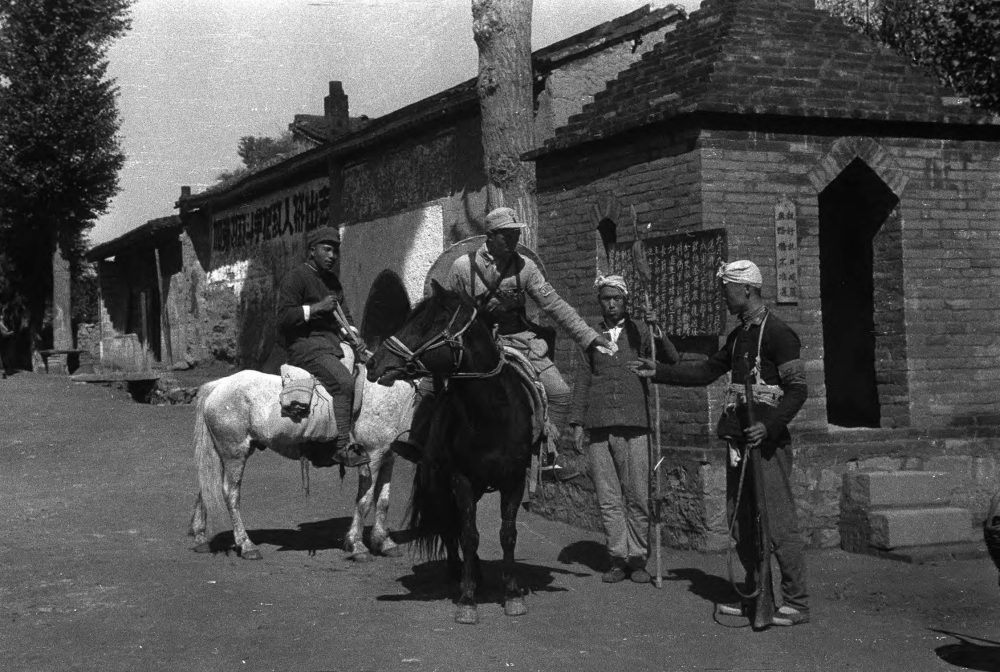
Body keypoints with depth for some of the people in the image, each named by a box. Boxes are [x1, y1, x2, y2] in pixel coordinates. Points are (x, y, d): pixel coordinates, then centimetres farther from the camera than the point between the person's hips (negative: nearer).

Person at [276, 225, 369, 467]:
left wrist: (352, 333, 3)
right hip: (305, 345, -9)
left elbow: (344, 314, 24)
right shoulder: (295, 277, -4)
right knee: (344, 382, -29)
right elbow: (284, 317, -12)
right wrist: (316, 308, -19)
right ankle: (342, 446, -30)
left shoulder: (333, 281, 22)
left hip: (334, 344, 9)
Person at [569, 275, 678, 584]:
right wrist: (577, 422, 7)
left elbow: (671, 360, -2)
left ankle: (638, 559, 9)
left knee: (637, 497, -1)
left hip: (633, 425, -2)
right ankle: (618, 559, 10)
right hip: (599, 427, 2)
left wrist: (658, 333, -18)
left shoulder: (640, 332, 9)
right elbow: (582, 380, 14)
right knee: (608, 499, 3)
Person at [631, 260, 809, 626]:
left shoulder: (777, 333, -10)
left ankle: (796, 602, -1)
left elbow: (797, 389, -14)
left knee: (779, 524, -8)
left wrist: (769, 425, -25)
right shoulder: (738, 335, 17)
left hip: (768, 442, -9)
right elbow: (707, 370, 25)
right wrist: (659, 372, 20)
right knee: (741, 523, 12)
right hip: (739, 440, 9)